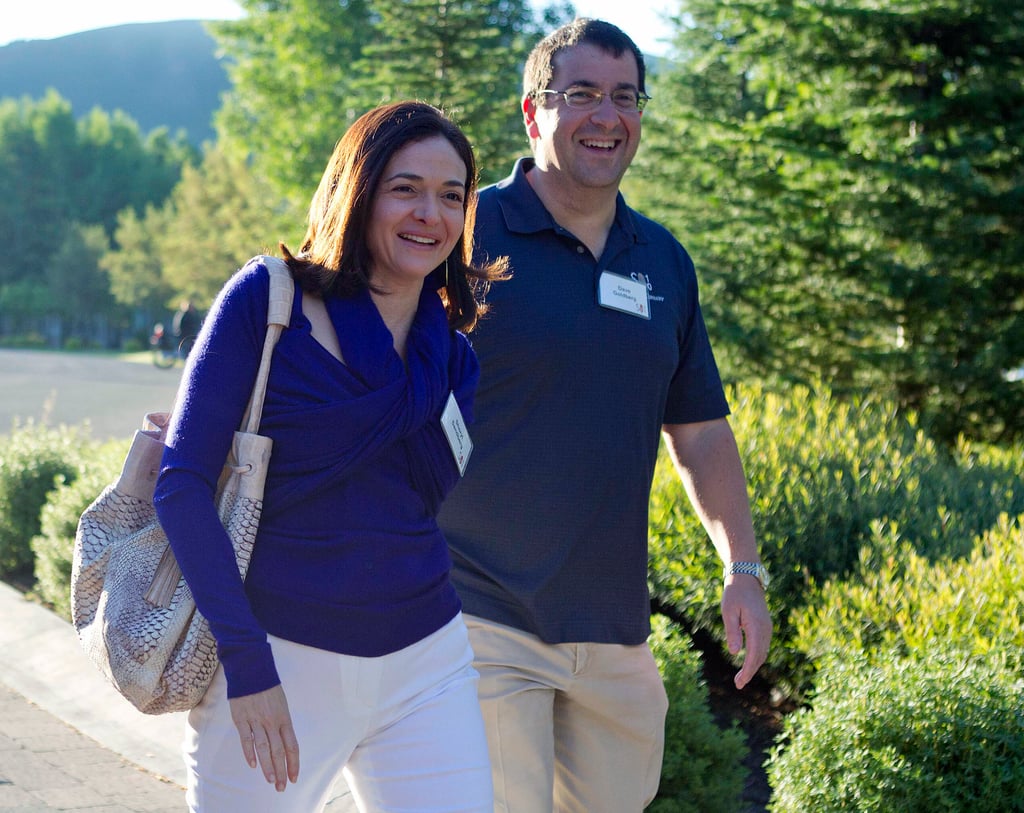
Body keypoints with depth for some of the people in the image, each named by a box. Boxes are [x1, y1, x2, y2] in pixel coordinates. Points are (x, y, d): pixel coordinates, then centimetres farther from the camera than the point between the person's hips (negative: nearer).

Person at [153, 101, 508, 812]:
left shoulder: (453, 350, 8)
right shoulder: (268, 299, -8)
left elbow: (439, 489, -4)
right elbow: (182, 482, -11)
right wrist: (247, 664, -17)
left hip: (427, 666, 4)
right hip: (278, 663, -4)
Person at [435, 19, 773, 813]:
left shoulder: (664, 261, 11)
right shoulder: (466, 237, -7)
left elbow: (699, 427, 17)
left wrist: (744, 568, 9)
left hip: (614, 621, 6)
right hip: (486, 618, -6)